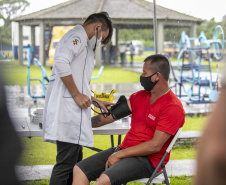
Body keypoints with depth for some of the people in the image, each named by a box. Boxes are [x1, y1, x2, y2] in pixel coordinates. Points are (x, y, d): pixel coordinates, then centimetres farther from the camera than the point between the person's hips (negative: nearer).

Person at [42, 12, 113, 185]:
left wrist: (96, 101, 30)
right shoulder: (77, 35, -5)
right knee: (66, 163, -11)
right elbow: (61, 62, -23)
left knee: (75, 163, 14)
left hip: (72, 109, 11)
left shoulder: (83, 43, 27)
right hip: (68, 109, -11)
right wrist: (77, 95, -18)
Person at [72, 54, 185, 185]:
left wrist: (120, 154, -16)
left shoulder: (173, 107, -12)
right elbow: (112, 114, 15)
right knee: (79, 170, -9)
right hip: (123, 150, 8)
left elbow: (155, 146, -18)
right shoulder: (140, 96, 15)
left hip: (148, 159, -8)